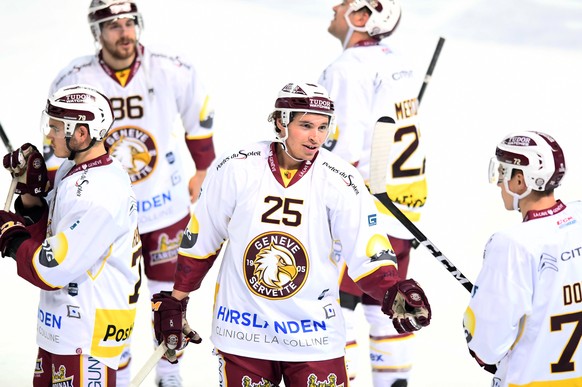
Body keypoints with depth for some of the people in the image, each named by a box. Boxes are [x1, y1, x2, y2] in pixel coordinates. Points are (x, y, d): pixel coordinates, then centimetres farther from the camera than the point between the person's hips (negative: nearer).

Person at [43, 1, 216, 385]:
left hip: (166, 202, 0)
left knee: (168, 290, 11)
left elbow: (200, 119, 4)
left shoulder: (174, 72, -15)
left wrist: (202, 172, 11)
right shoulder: (74, 80, -15)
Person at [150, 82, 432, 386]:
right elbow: (199, 240, 4)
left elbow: (368, 253, -7)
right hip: (242, 330, 0)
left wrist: (392, 293, -26)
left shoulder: (340, 180, -8)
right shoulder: (235, 168, -8)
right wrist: (174, 301, 8)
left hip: (313, 338, 0)